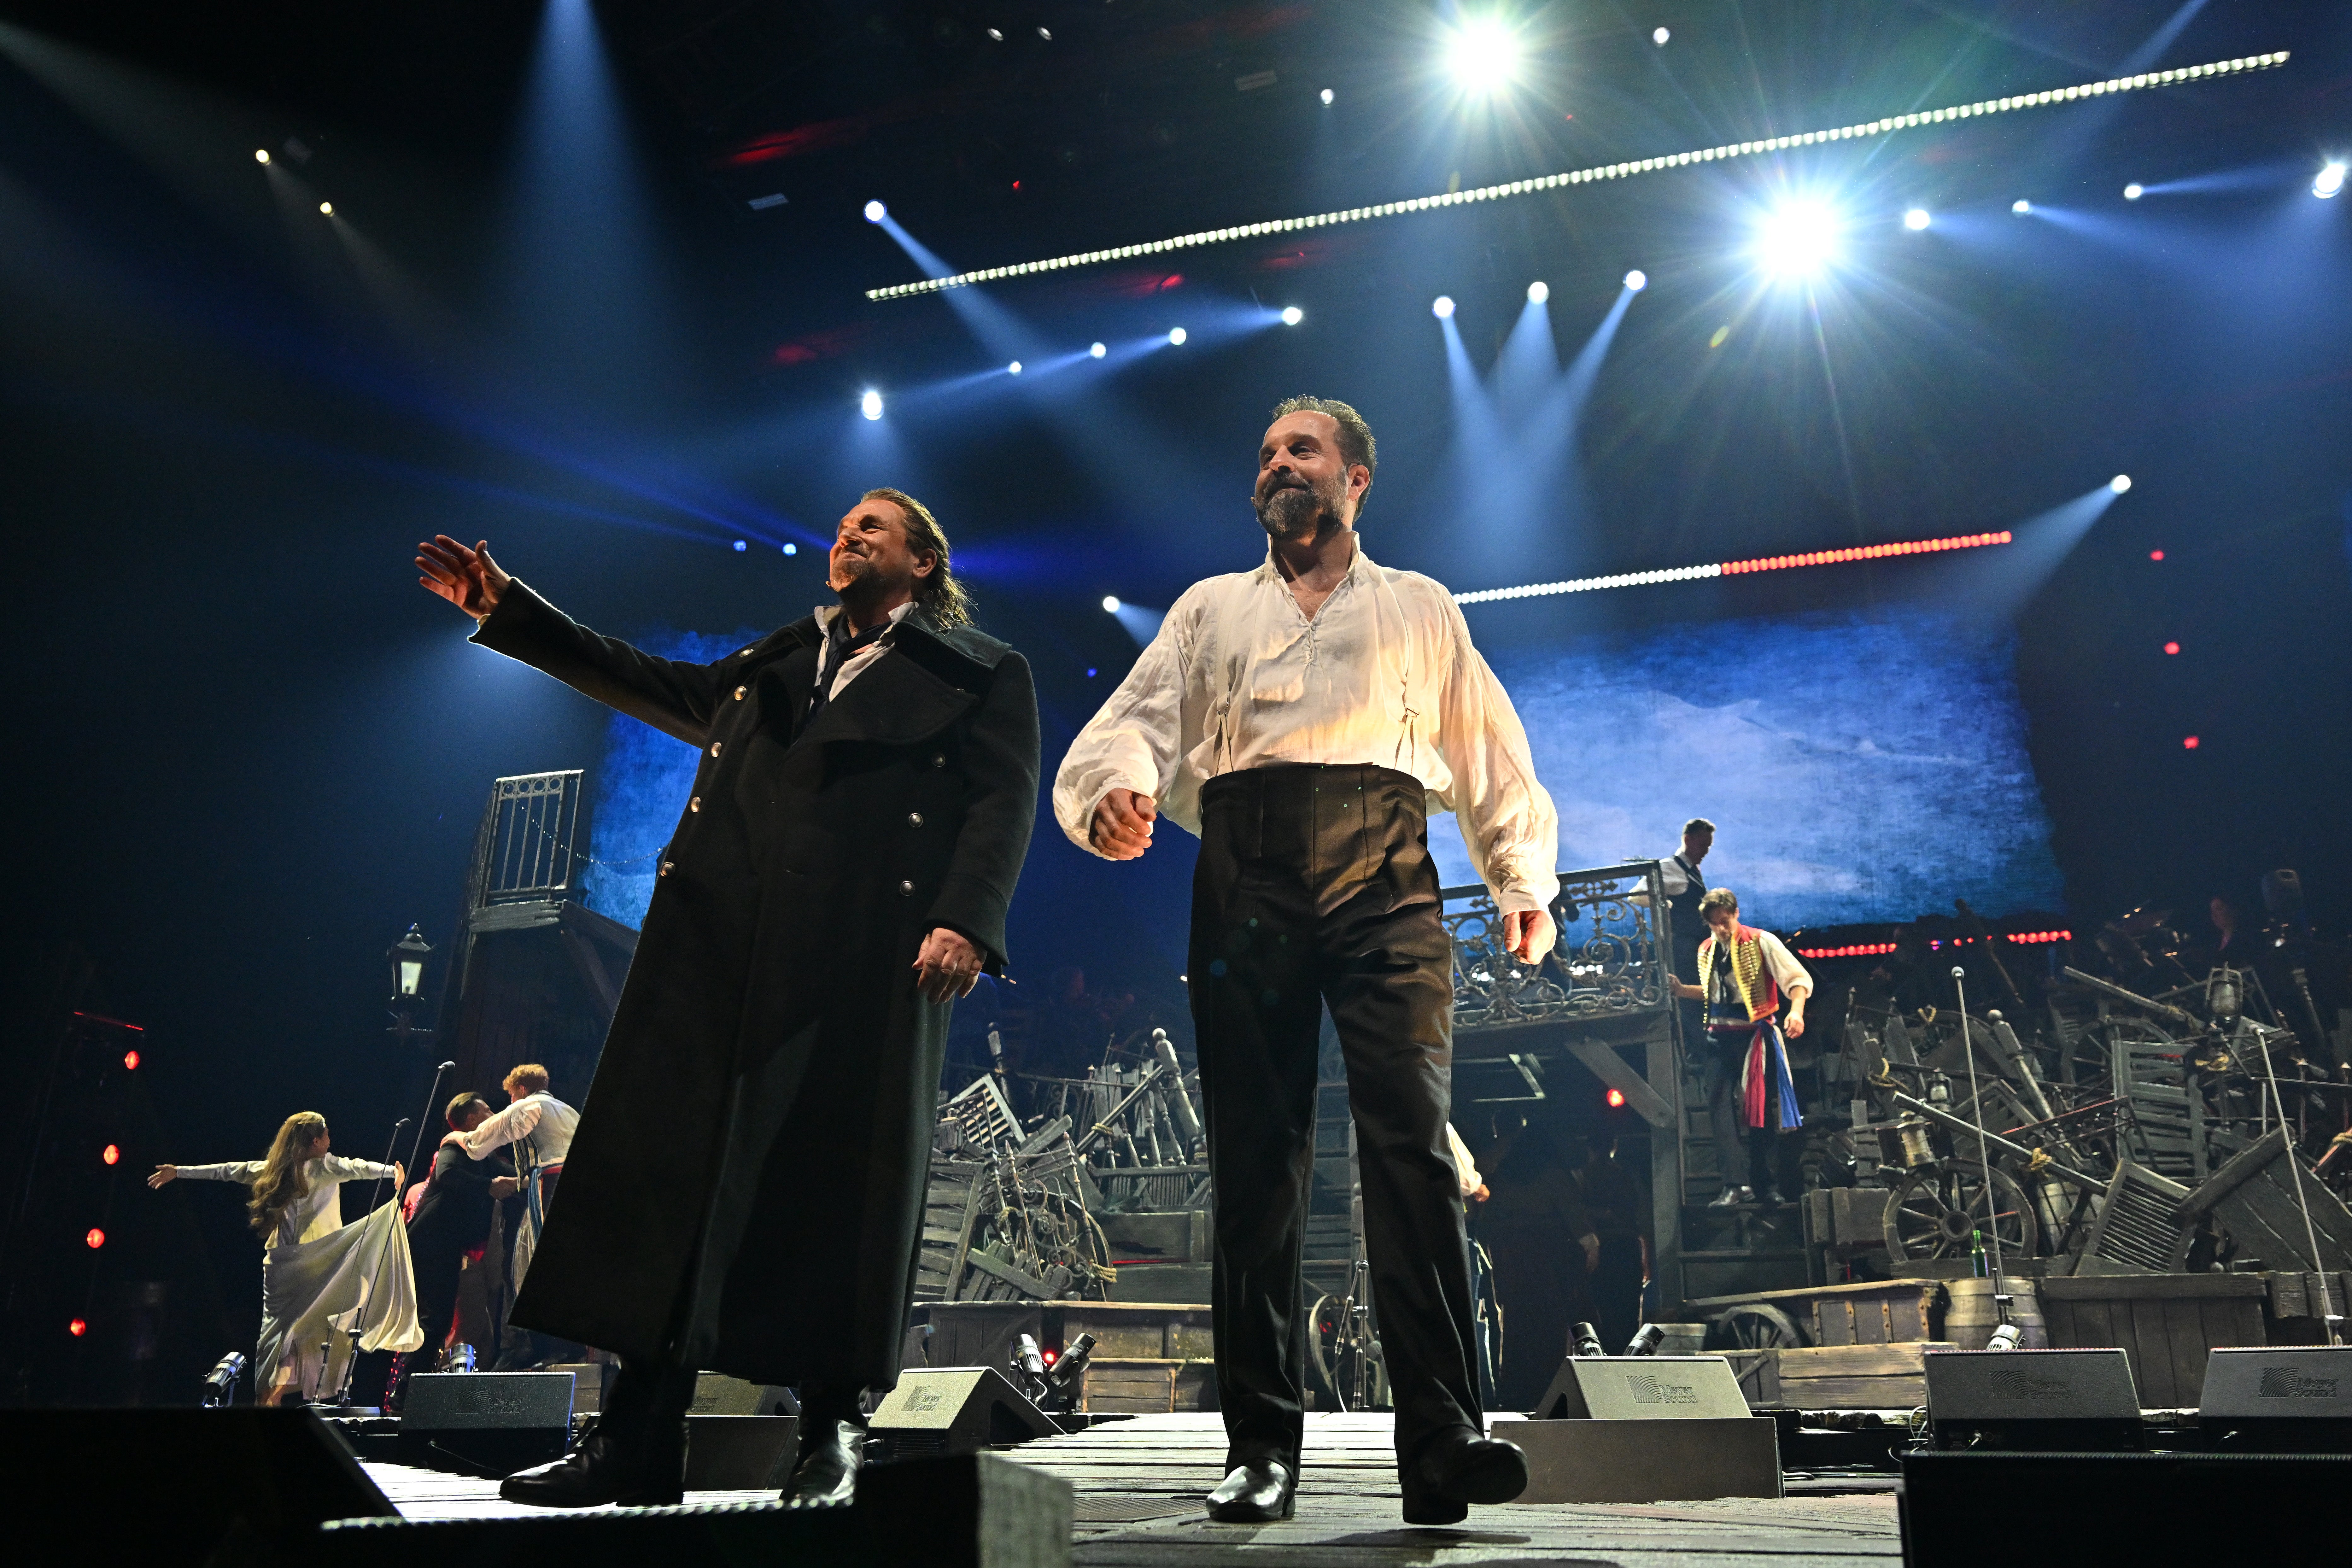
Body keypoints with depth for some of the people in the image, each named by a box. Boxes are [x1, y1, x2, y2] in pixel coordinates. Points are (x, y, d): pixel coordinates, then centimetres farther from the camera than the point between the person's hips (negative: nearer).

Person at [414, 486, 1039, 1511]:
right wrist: (507, 610, 29)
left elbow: (1004, 801, 1)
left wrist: (966, 921, -15)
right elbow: (657, 687, 32)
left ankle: (833, 1433, 8)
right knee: (673, 1163, 0)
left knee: (840, 1182, -4)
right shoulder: (775, 662, 31)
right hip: (722, 945, 5)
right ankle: (639, 1441, 6)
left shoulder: (982, 673, 14)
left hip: (868, 956, -4)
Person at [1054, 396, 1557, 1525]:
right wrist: (1117, 785, -14)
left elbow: (1492, 754, 20)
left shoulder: (1417, 607, 23)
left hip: (1382, 873, -1)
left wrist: (1525, 883, 10)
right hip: (1243, 880, 1)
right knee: (1255, 1157, -1)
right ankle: (1261, 1445, 6)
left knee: (1411, 1135, -15)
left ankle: (1441, 1442, -14)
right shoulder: (1210, 609, 25)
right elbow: (1138, 718, 9)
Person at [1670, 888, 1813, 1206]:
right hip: (1720, 1037, 5)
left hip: (1756, 1035, -5)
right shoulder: (1706, 950, 11)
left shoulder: (1761, 942, -7)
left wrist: (1796, 1012, -32)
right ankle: (1733, 1185, 0)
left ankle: (1767, 1186, 13)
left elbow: (1797, 978, -14)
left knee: (1762, 1110, 2)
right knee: (1720, 1108, -4)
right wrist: (1682, 990, 6)